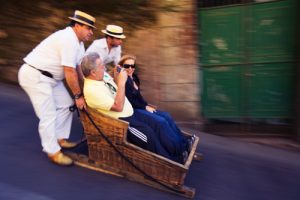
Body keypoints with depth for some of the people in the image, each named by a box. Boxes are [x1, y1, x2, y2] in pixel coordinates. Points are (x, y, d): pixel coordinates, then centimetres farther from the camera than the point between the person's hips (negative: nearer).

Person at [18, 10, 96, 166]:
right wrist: (78, 96, -15)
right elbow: (70, 72, -24)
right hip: (34, 76, -10)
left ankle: (60, 139, 24)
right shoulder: (69, 39, -24)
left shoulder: (78, 41, 7)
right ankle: (53, 152, 6)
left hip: (51, 76, 10)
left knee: (66, 105, 12)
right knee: (49, 115, -7)